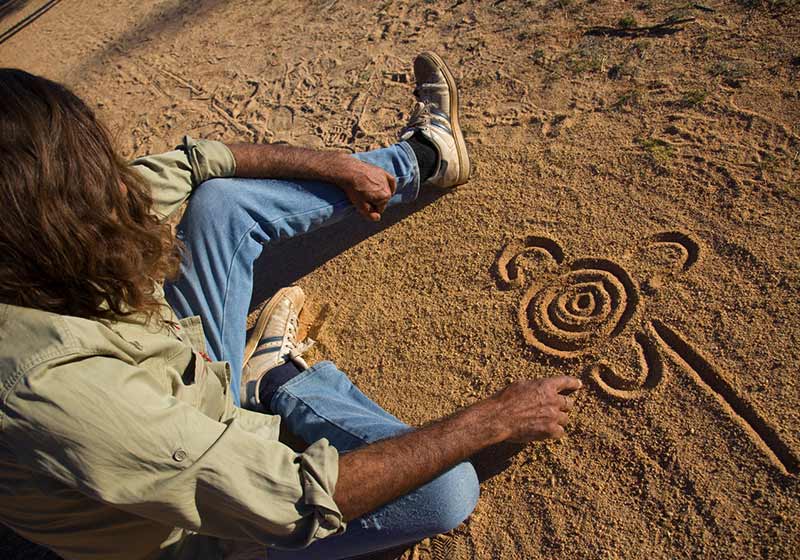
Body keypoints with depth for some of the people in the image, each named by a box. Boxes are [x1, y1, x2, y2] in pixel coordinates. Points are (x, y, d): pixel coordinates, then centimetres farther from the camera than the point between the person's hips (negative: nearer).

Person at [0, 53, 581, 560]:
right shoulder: (55, 392, -43)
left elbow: (190, 163, -6)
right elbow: (304, 502, -39)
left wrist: (337, 166, -3)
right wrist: (492, 419, -30)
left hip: (187, 401, 7)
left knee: (220, 198, -2)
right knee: (447, 490, -30)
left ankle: (424, 154, 15)